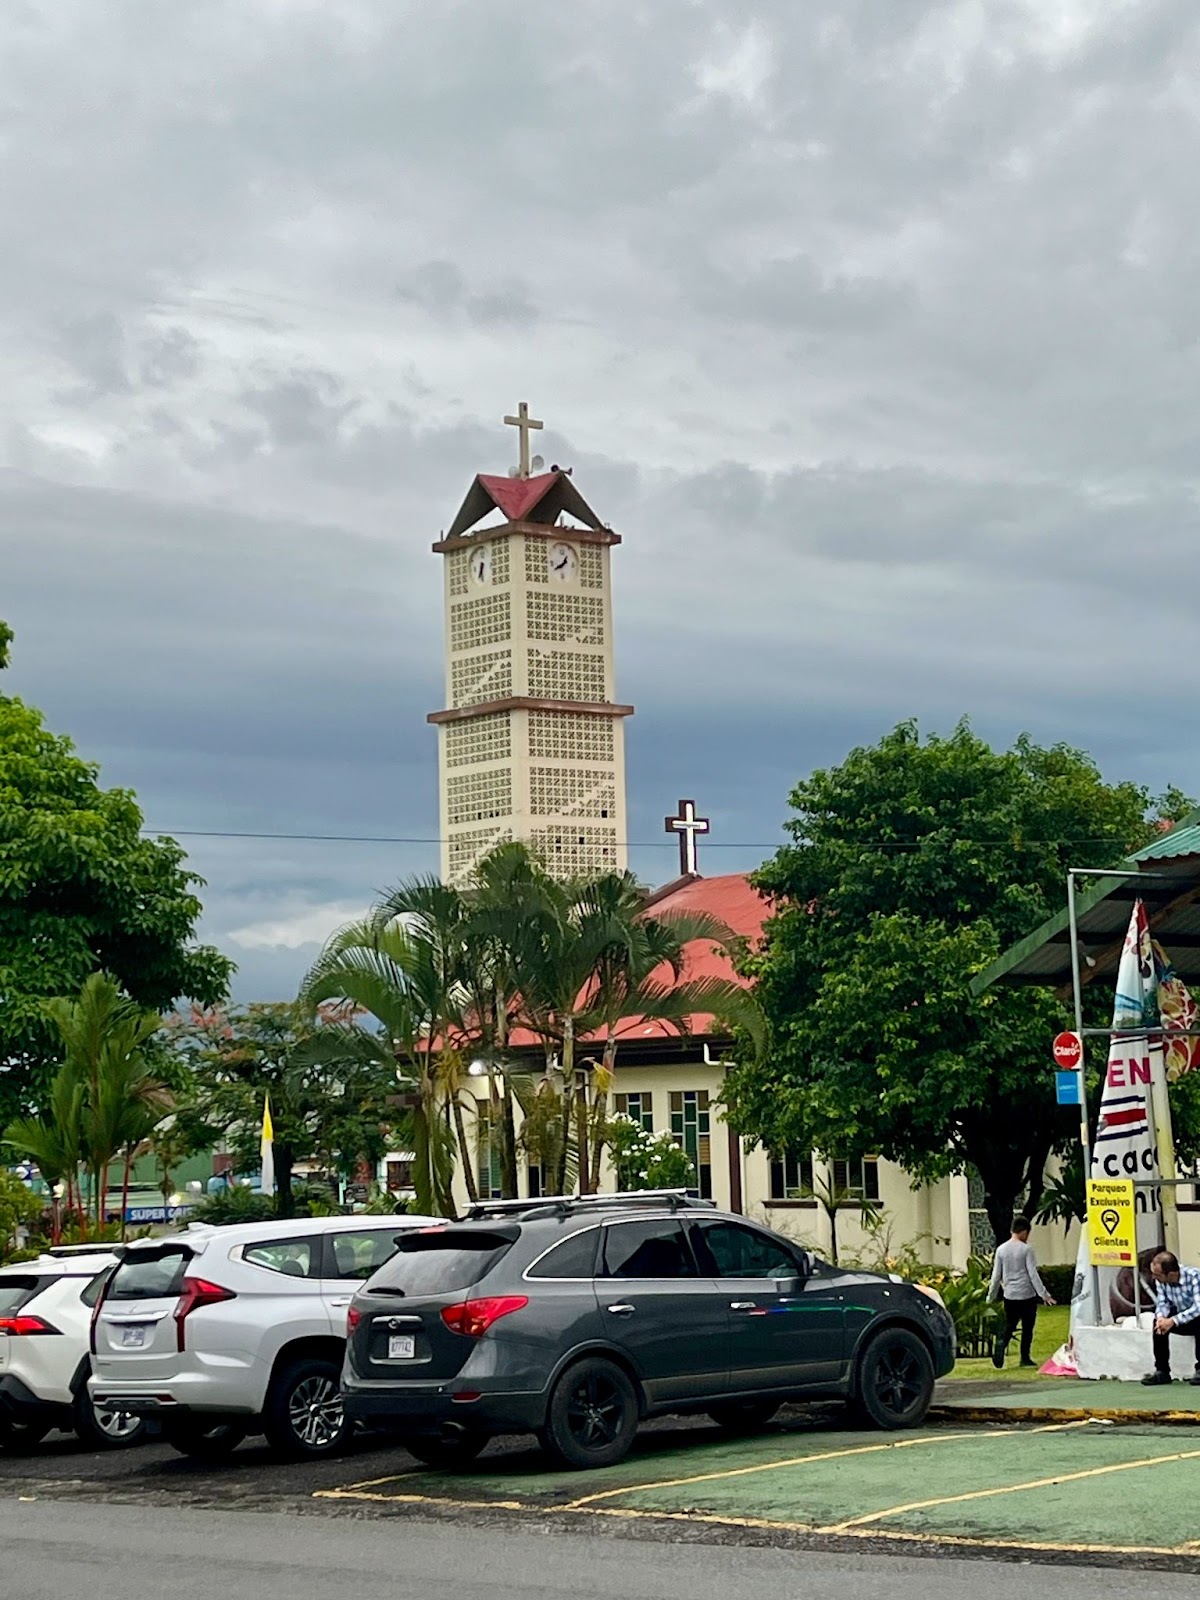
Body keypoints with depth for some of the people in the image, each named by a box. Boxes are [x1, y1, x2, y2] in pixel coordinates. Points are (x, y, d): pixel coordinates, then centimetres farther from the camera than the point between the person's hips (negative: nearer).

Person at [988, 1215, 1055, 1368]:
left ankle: (1001, 1343, -20)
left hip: (1009, 1295, 4)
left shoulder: (1001, 1249, 4)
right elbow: (1032, 1274, -11)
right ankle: (1025, 1358, 12)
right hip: (1027, 1294, -3)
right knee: (1027, 1328, 9)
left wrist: (991, 1296, 15)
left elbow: (996, 1275, 6)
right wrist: (1044, 1294, -7)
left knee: (1009, 1326, 8)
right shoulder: (1026, 1249, -8)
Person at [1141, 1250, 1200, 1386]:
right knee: (1158, 1323, -20)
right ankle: (1162, 1371, -13)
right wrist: (1161, 1318, -33)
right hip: (1181, 1319, 5)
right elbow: (1162, 1303, -9)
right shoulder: (1160, 1281, -14)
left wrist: (1173, 1321, -42)